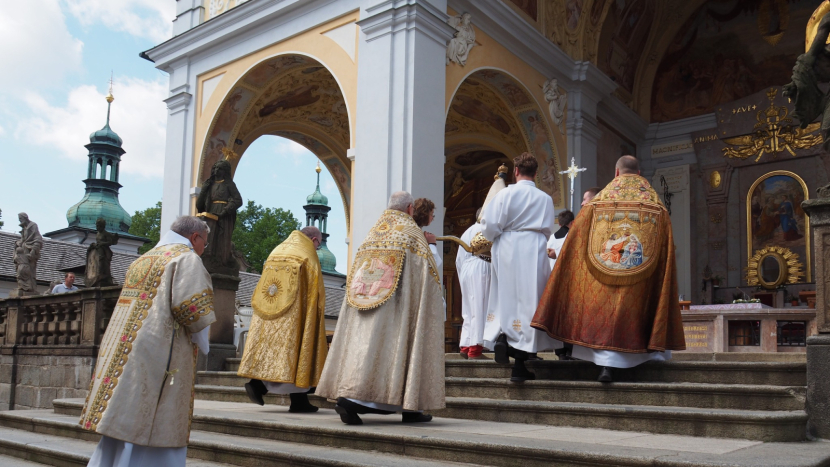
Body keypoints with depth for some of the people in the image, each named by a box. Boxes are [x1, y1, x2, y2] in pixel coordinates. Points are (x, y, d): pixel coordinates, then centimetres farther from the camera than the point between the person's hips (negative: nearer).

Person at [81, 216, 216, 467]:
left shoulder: (143, 259, 20)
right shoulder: (187, 258, -5)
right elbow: (192, 308, -17)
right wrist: (202, 341, 1)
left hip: (122, 350, 8)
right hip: (157, 354, -8)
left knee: (119, 421, 11)